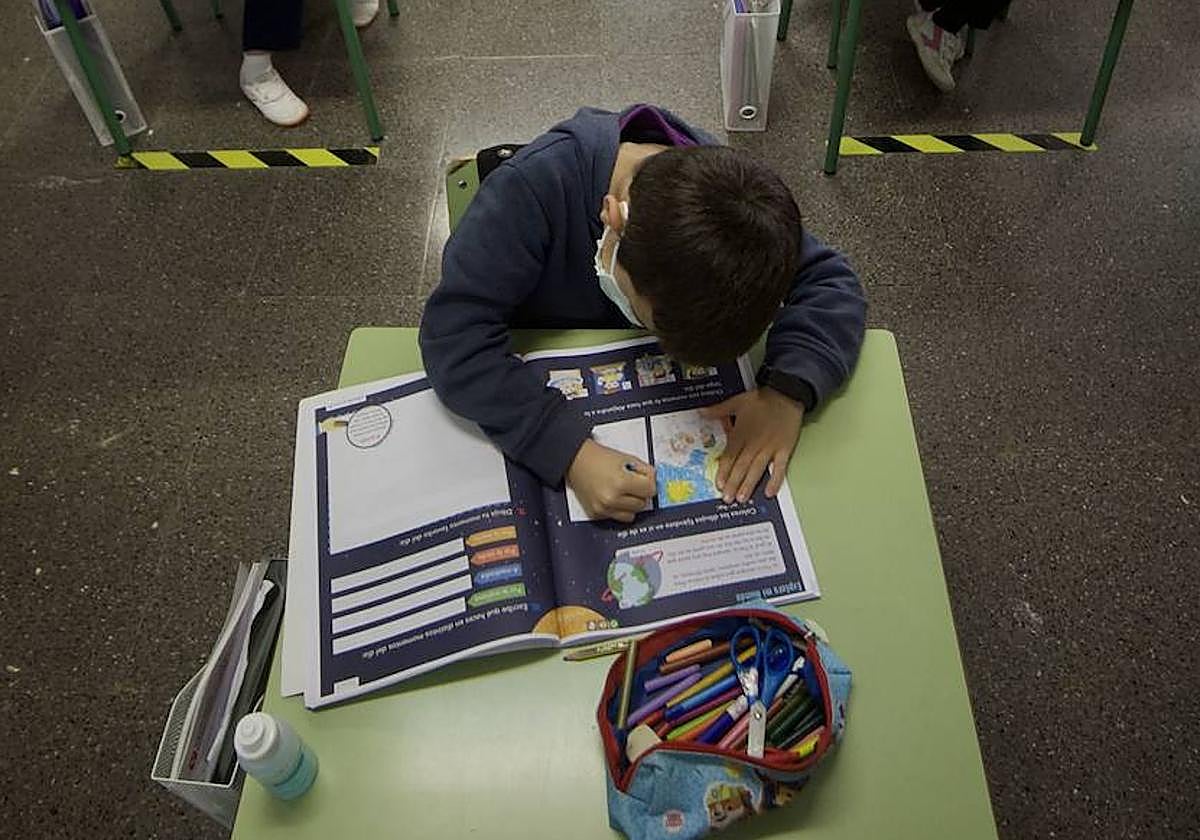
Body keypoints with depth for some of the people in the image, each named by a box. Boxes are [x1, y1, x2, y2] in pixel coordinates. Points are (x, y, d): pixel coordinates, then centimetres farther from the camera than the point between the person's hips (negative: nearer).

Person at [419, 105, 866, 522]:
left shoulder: (722, 182, -24)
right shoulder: (531, 187, -36)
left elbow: (830, 283, -18)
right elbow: (453, 335, -38)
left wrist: (789, 389, -36)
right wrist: (570, 452, -47)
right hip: (536, 394, -5)